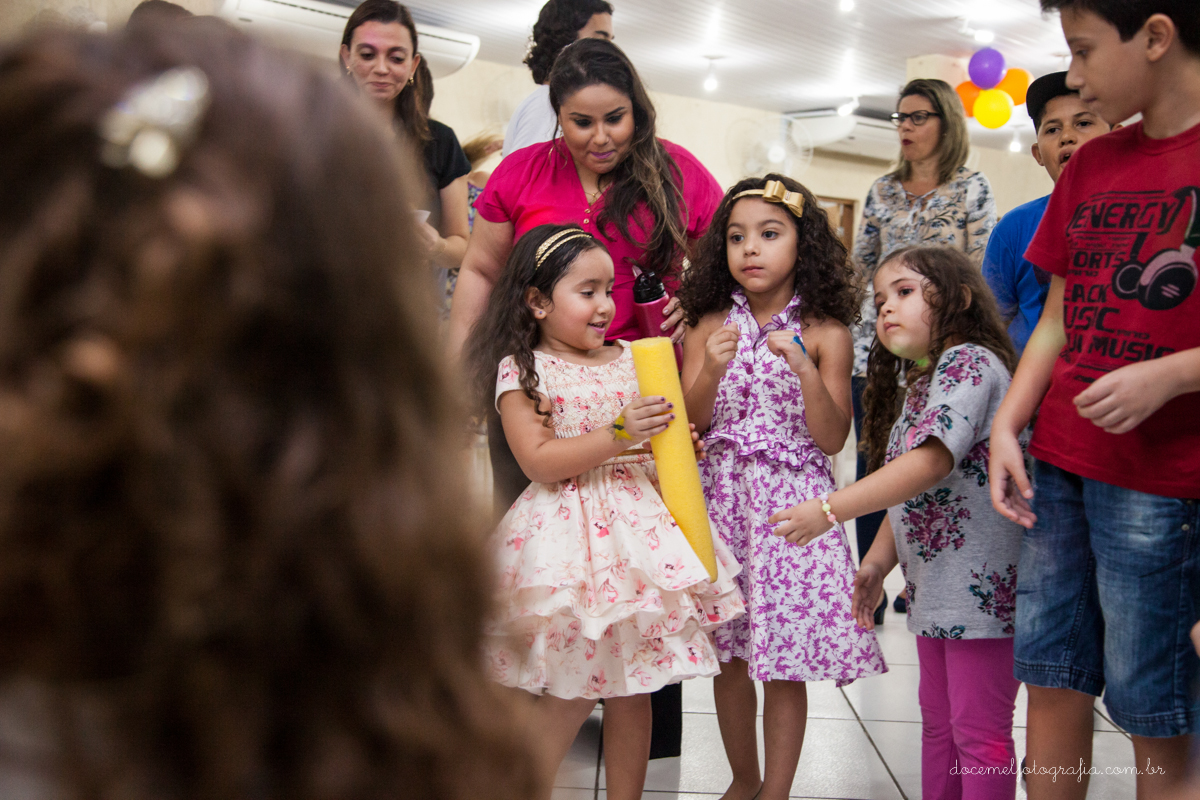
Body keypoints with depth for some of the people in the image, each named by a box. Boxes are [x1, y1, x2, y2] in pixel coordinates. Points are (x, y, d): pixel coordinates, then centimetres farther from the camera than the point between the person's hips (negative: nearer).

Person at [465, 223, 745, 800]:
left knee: (632, 691, 10)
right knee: (571, 691, -2)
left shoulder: (628, 359, 11)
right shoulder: (521, 370, -6)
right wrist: (618, 434, -22)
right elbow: (539, 462, -15)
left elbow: (661, 434, 23)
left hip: (637, 524, 5)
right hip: (570, 532, -5)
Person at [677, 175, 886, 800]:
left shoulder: (826, 333, -2)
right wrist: (712, 368, -17)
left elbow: (832, 439, -5)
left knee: (785, 662, 0)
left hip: (792, 503, -2)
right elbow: (686, 424, 0)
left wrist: (805, 368, -19)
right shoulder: (710, 325, 4)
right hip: (721, 497, 2)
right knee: (729, 654, 10)